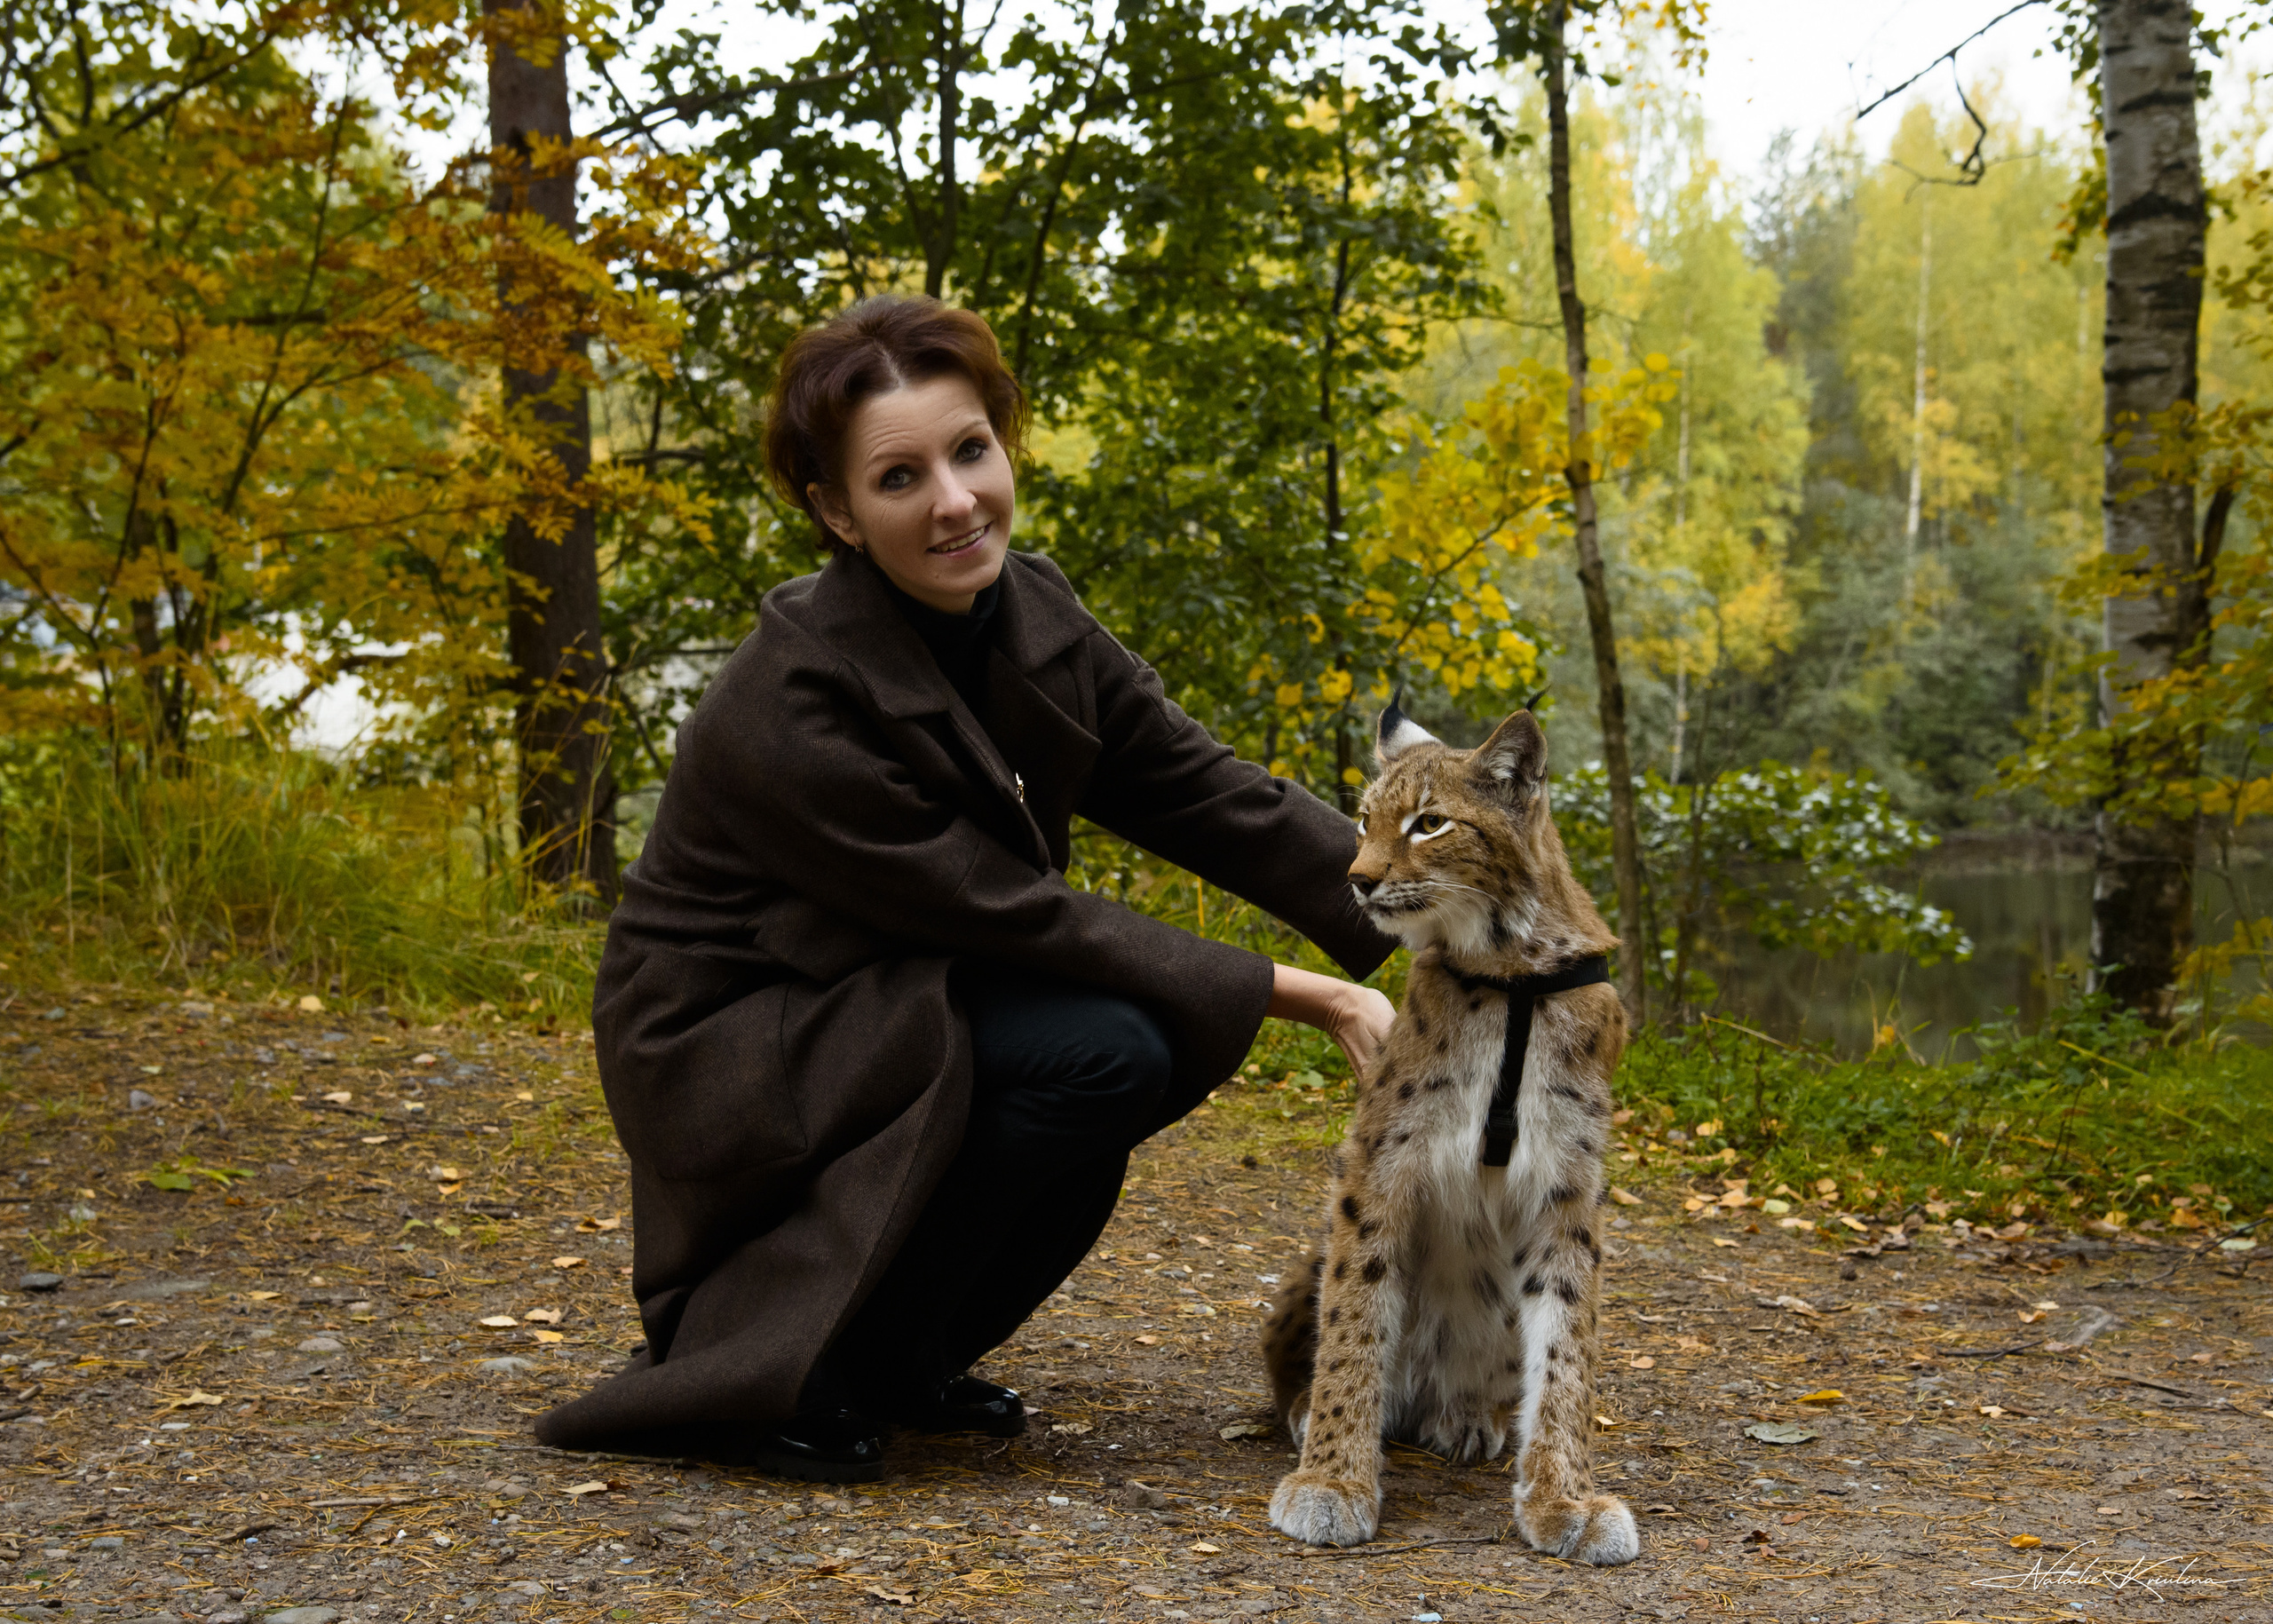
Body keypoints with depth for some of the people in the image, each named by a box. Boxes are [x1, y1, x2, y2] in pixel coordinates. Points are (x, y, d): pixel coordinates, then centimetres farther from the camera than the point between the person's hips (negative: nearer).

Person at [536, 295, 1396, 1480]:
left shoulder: (1035, 618, -5)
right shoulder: (787, 704, -28)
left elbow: (1213, 795, -5)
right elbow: (1014, 915, -25)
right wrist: (1303, 998, -24)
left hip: (903, 1013, 8)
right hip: (726, 1059, -8)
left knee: (1179, 1033, -10)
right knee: (1099, 1053, -25)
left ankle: (906, 1363, 7)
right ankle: (781, 1380, -10)